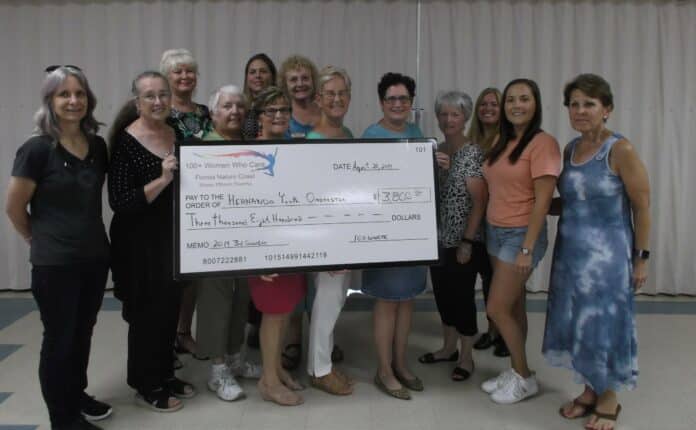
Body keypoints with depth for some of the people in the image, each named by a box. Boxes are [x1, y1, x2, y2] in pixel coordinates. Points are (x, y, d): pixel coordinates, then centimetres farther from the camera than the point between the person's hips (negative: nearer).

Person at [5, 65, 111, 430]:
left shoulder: (98, 146, 3)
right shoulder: (37, 148, -15)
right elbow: (14, 207, -8)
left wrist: (87, 233, 12)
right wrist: (41, 239, 4)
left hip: (95, 256, 6)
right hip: (55, 263, -5)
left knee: (83, 332, 18)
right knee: (59, 338, 7)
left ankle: (77, 395, 38)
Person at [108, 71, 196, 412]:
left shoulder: (177, 135, 5)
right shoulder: (126, 142, -15)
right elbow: (119, 202, -22)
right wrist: (161, 180, -29)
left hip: (173, 237, 7)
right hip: (139, 241, -7)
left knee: (170, 307, 15)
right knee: (147, 312, 4)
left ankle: (165, 375, 32)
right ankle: (146, 386, 20)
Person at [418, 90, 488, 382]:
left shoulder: (473, 154, -11)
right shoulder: (435, 151, 8)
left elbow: (479, 200, -15)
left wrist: (468, 242, -18)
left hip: (463, 241, -6)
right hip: (438, 239, 6)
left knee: (463, 296, 3)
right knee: (442, 293, 15)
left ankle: (466, 357, 20)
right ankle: (448, 348, 33)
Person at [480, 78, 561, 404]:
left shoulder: (543, 143, -13)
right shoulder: (501, 142, 9)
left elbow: (543, 200, -17)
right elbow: (496, 191, 11)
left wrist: (527, 249, -19)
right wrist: (489, 229, 5)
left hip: (521, 234, -7)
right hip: (495, 231, 7)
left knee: (497, 309, -3)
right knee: (513, 306, 14)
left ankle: (525, 378, 15)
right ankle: (514, 372, 26)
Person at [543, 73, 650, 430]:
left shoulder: (621, 150, -13)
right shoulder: (570, 149, 6)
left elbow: (642, 207, -10)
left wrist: (642, 257, -8)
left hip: (607, 255, -6)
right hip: (570, 253, 6)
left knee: (604, 325, 4)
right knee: (578, 323, 13)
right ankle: (590, 393, 31)